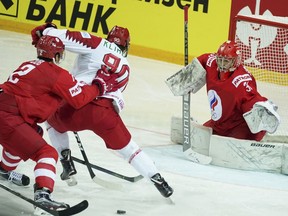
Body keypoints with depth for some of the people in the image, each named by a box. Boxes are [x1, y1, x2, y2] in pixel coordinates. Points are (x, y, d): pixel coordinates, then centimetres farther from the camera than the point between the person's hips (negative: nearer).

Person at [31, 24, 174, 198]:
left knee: (53, 120, 32)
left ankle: (66, 161, 20)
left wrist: (46, 31, 13)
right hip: (105, 114, 2)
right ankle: (158, 180, 9)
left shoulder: (96, 45, 10)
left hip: (75, 107, -2)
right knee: (127, 148, 19)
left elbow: (67, 38, -2)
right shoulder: (125, 67, 25)